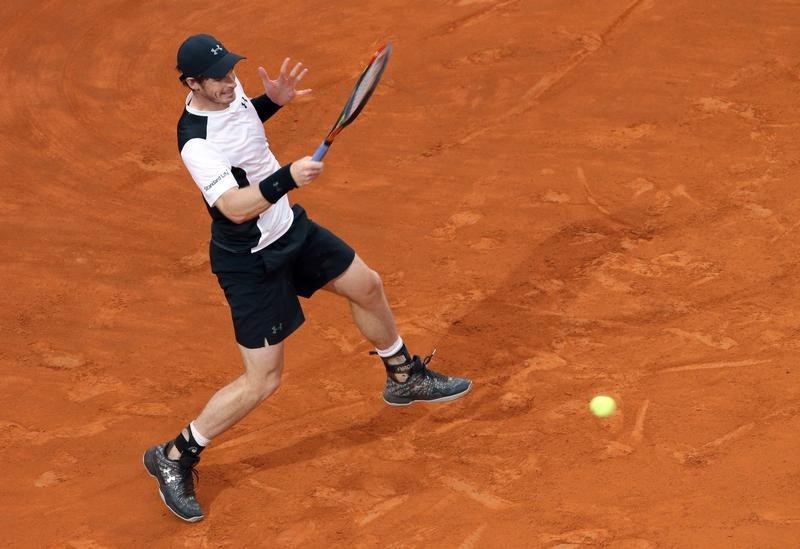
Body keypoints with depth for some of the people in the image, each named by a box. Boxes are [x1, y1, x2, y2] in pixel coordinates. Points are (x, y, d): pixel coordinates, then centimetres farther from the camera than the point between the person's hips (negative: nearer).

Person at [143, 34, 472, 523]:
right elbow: (236, 207, -40)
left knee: (366, 286, 22)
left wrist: (273, 100, 3)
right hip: (251, 262, -9)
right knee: (263, 381, -6)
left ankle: (405, 378, 49)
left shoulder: (232, 91, -5)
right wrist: (286, 178, -51)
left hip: (290, 227, 9)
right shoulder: (196, 143, -31)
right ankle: (175, 457, 10)